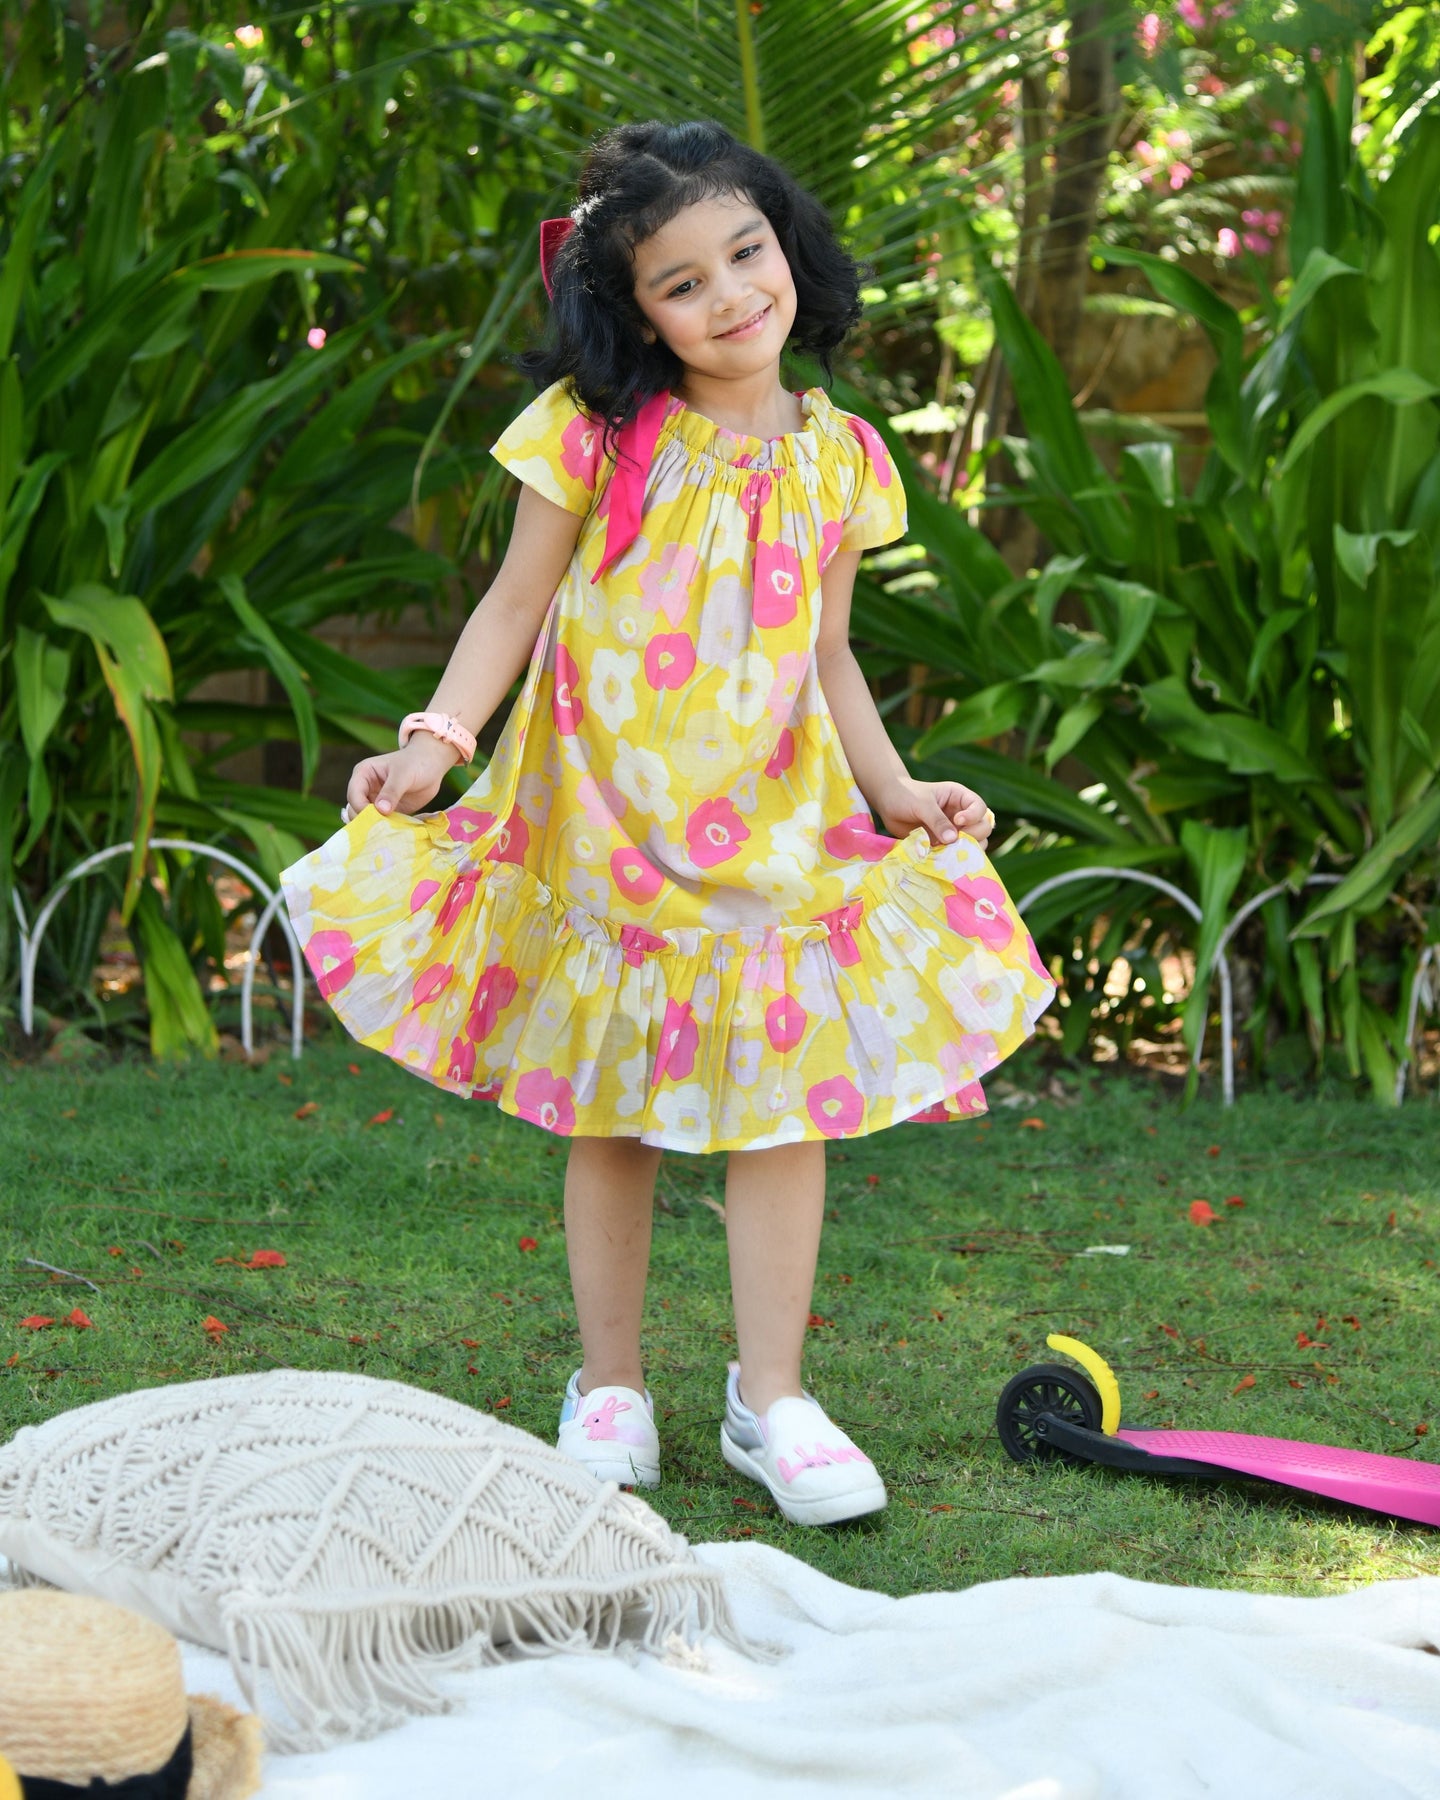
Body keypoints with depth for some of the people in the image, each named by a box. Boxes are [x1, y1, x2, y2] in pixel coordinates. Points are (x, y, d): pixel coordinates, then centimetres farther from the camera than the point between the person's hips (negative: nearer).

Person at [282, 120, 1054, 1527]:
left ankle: (771, 1400, 12)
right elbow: (515, 605, -3)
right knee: (611, 1113, 8)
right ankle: (609, 1392, 21)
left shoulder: (836, 462, 3)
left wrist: (890, 786, 3)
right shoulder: (599, 435, -6)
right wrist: (435, 742, -14)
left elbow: (828, 654, 12)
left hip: (773, 823, 2)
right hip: (603, 818, -2)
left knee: (783, 1101, 0)